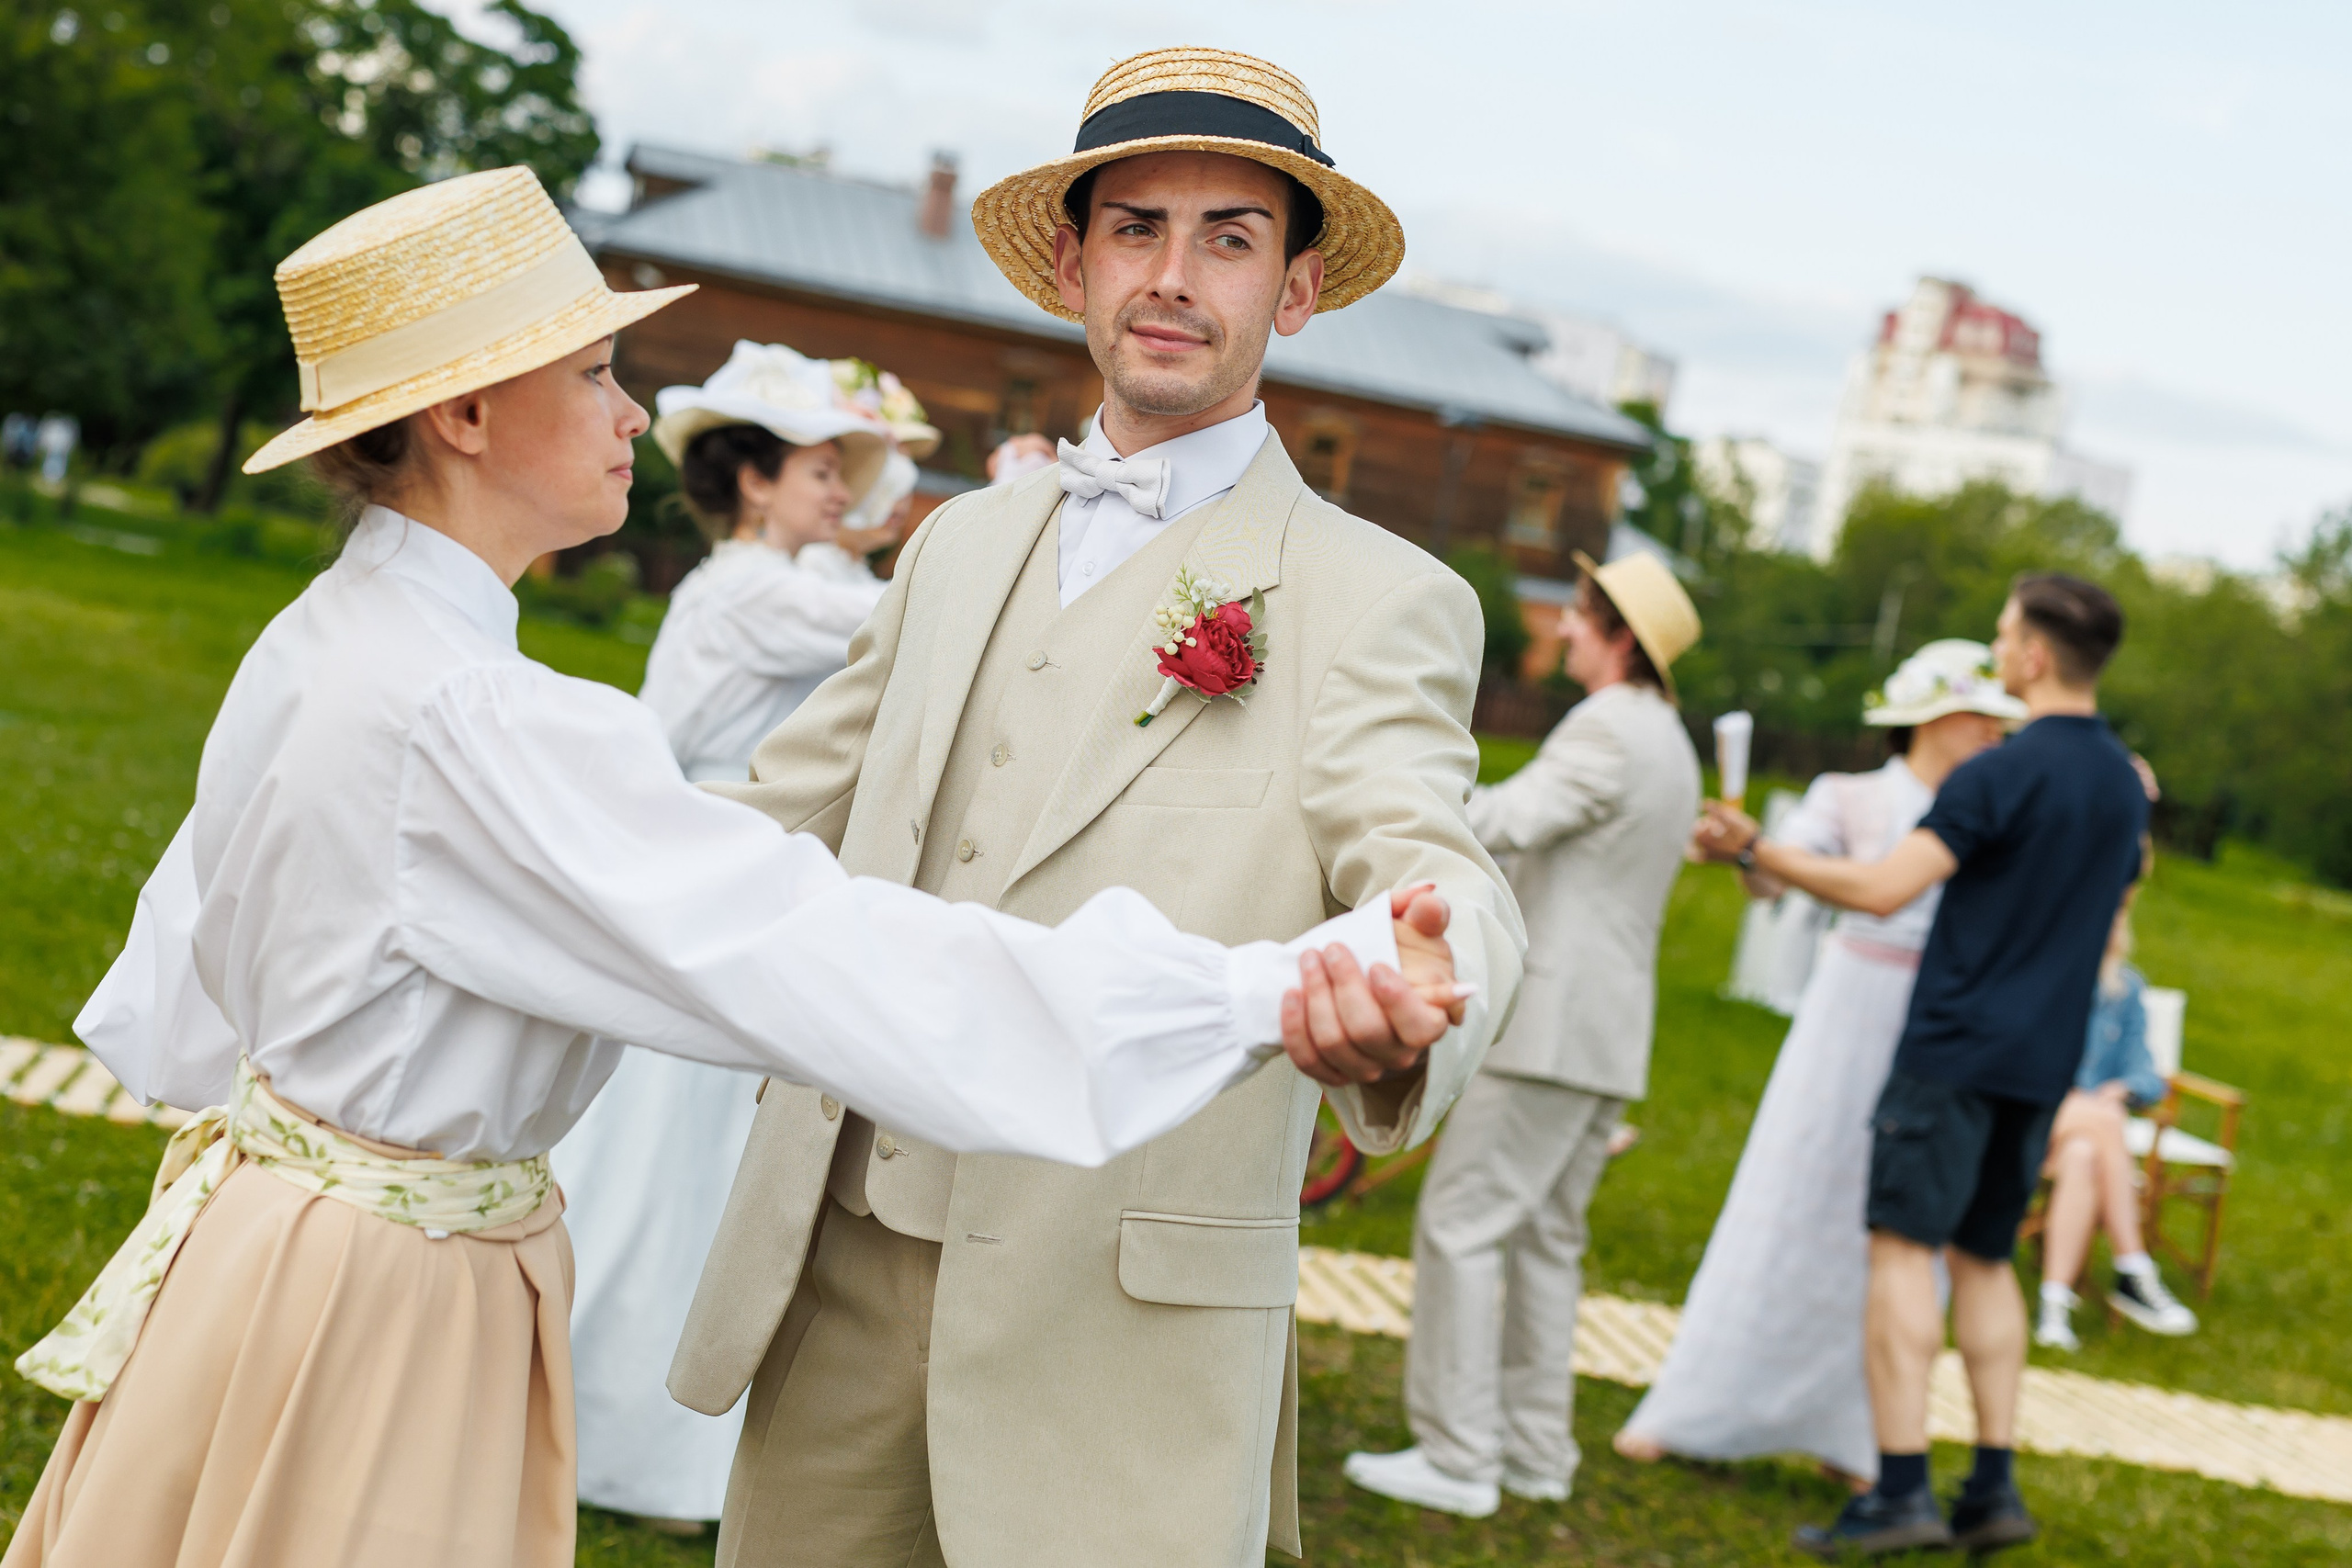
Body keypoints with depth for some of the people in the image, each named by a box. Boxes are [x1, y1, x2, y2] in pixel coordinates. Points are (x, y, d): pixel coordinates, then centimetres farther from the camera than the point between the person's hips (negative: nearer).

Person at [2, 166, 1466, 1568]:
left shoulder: (320, 638, 3)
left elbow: (182, 1003, 14)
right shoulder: (477, 719, -27)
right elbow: (818, 956, -35)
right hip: (381, 1303, -9)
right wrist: (1278, 993, -38)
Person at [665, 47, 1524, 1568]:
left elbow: (1430, 869, -19)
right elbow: (785, 809, 21)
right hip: (839, 1269, 5)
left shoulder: (1379, 601, -4)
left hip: (1116, 1322, -5)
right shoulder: (964, 545, 14)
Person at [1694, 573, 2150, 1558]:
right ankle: (1994, 1487, 12)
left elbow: (1883, 889, -20)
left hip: (1956, 1046, -8)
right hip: (2045, 1059, 8)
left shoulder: (2004, 774, -14)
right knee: (1984, 1258, 14)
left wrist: (1755, 853, -14)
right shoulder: (2125, 784, 11)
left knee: (1905, 1247, -6)